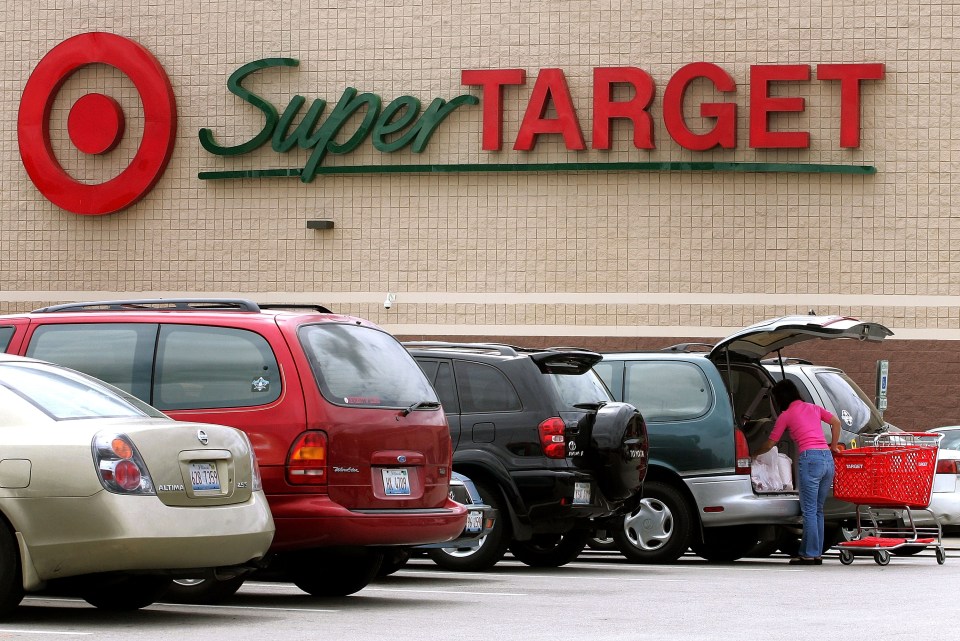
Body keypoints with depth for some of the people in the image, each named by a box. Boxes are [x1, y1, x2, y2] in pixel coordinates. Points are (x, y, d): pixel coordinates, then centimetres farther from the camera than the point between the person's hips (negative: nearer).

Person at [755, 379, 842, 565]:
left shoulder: (786, 415, 5)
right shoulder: (813, 408, 20)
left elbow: (770, 444, 11)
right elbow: (836, 422, 18)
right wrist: (834, 446, 24)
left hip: (810, 458, -6)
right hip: (827, 458, 6)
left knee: (809, 510, -3)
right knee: (818, 510, 11)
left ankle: (810, 554, -4)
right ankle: (816, 554, 12)